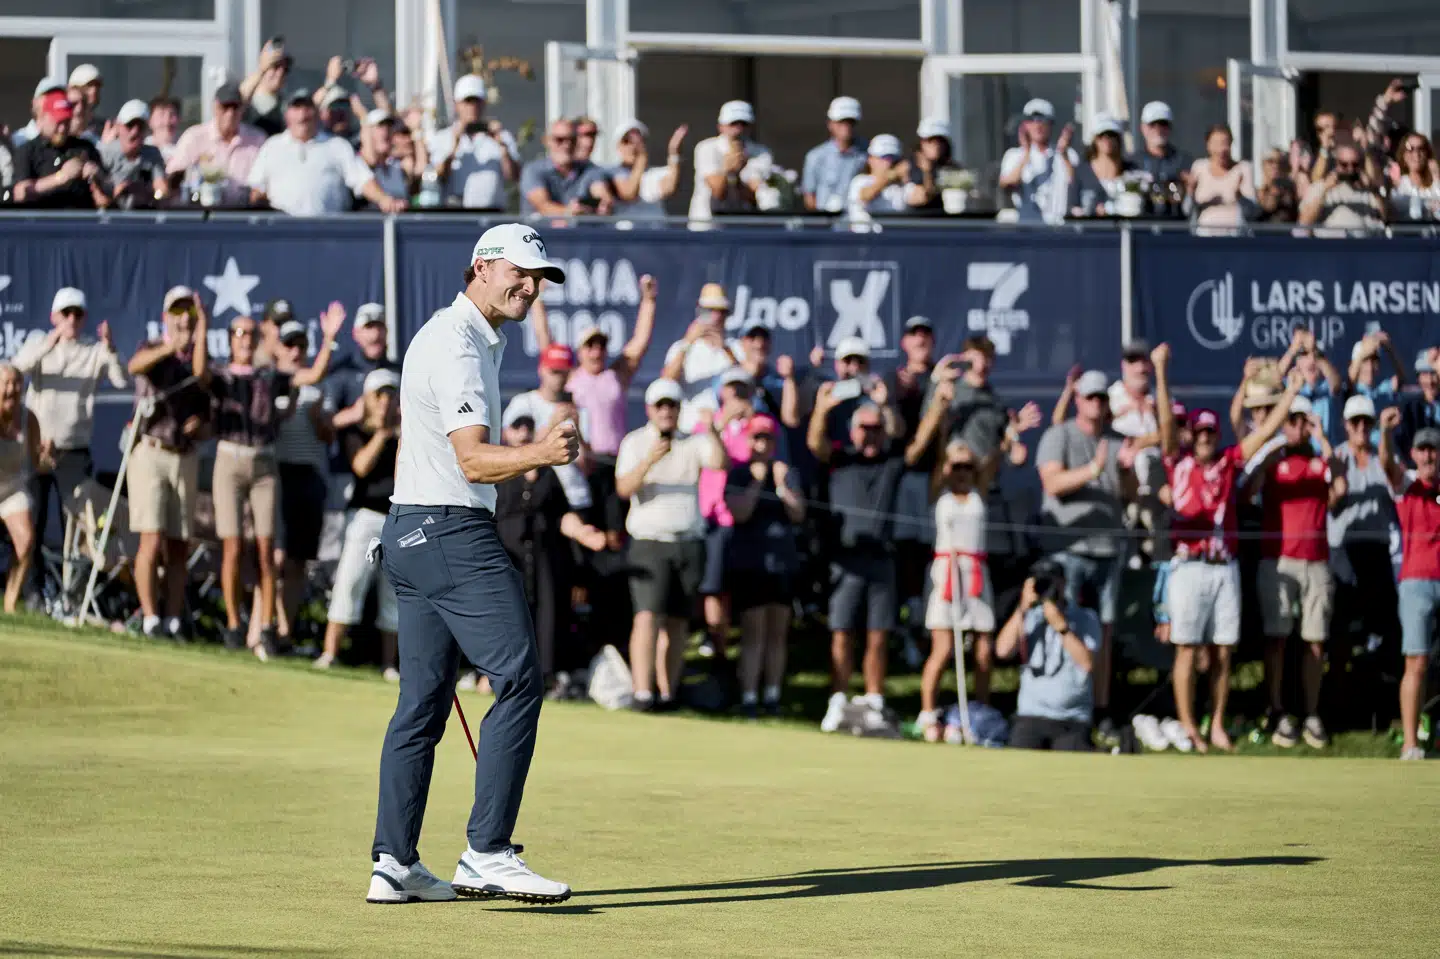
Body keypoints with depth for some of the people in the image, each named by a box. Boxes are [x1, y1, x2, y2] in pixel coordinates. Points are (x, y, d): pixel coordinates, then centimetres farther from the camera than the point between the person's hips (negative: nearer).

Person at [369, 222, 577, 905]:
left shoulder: (463, 337, 19)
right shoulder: (458, 345, -15)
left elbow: (412, 434, 27)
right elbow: (473, 460, -25)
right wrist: (537, 454, -42)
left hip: (411, 535, 11)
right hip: (453, 533, -11)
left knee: (423, 699, 10)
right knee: (519, 680, -14)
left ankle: (395, 864, 10)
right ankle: (487, 854, -18)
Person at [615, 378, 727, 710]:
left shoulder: (693, 443, 9)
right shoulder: (635, 443, 3)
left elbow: (719, 462, -11)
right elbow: (623, 488, -11)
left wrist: (712, 432, -30)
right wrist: (648, 461, -27)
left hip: (689, 543, 3)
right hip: (649, 542, -3)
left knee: (677, 621, 5)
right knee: (648, 616, -16)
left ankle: (668, 692, 10)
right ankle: (642, 692, -23)